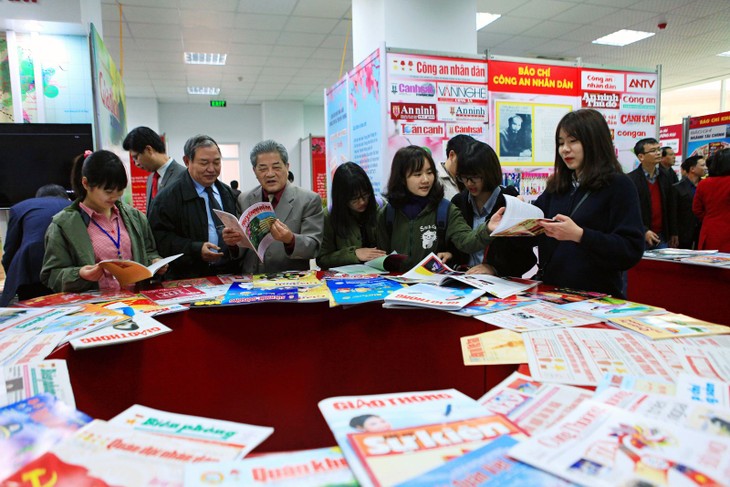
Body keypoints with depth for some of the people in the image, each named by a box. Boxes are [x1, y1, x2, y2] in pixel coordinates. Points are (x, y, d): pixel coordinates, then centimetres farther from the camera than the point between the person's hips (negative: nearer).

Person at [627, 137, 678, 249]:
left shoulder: (664, 177, 11)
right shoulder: (631, 180, -9)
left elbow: (671, 207, 16)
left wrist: (673, 233, 16)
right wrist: (644, 231, -21)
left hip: (662, 237, 6)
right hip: (640, 238, -6)